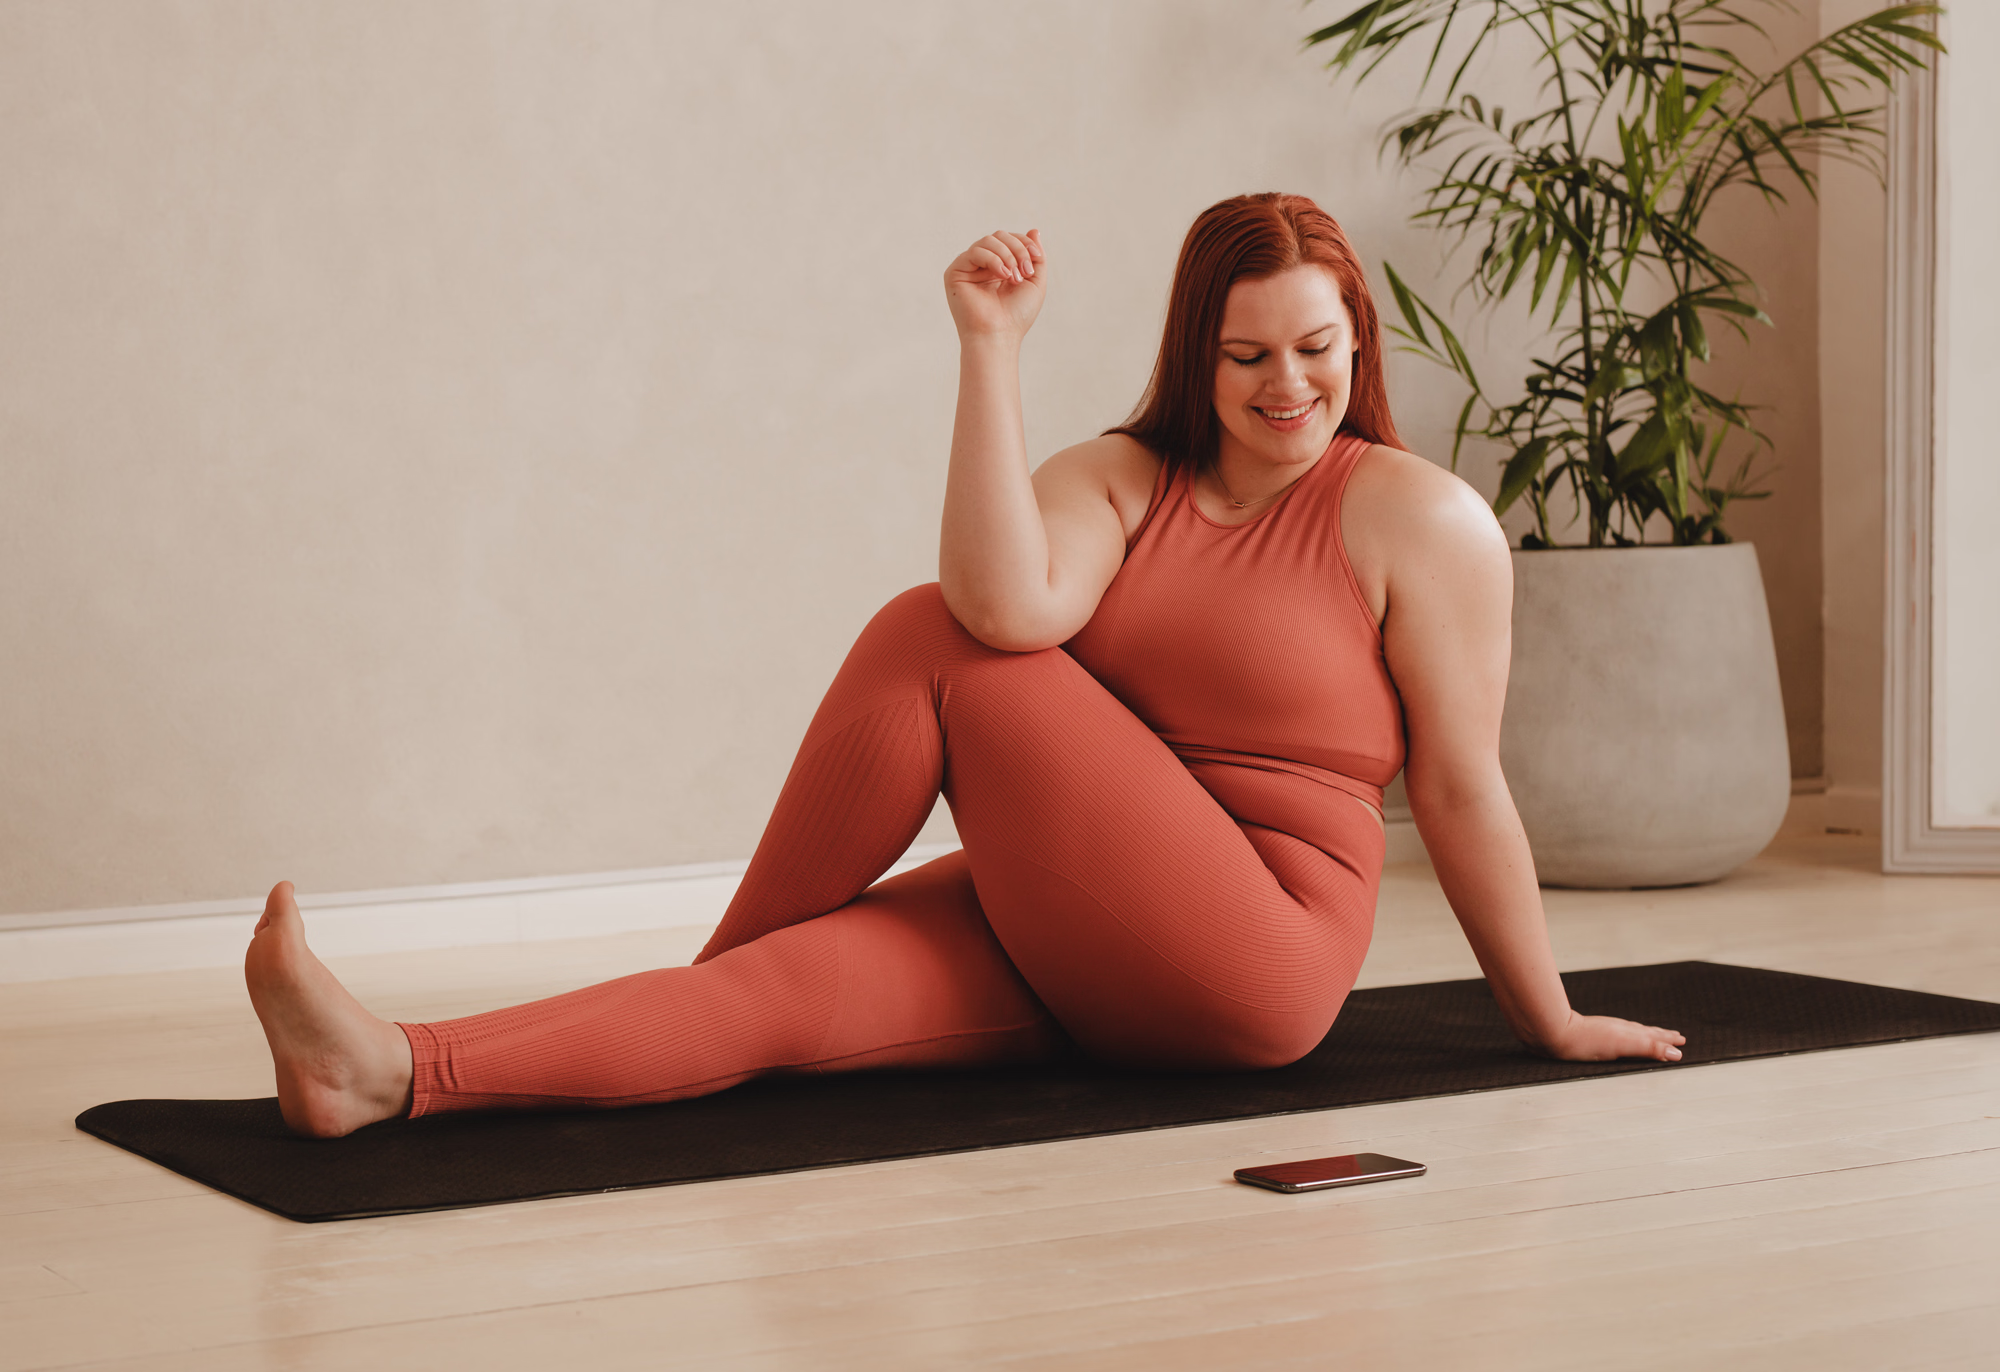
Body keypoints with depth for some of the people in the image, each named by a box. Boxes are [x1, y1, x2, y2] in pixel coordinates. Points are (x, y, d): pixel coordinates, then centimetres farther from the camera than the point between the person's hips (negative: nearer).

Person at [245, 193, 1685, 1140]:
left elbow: (1461, 788, 1)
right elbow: (1007, 608, -14)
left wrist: (1552, 1022, 5)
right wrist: (992, 348, -17)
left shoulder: (1422, 520, -2)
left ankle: (727, 960, 0)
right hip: (1062, 944, 5)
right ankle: (395, 1073, -36)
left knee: (932, 649, -17)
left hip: (1250, 965, -5)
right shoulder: (1118, 480, 9)